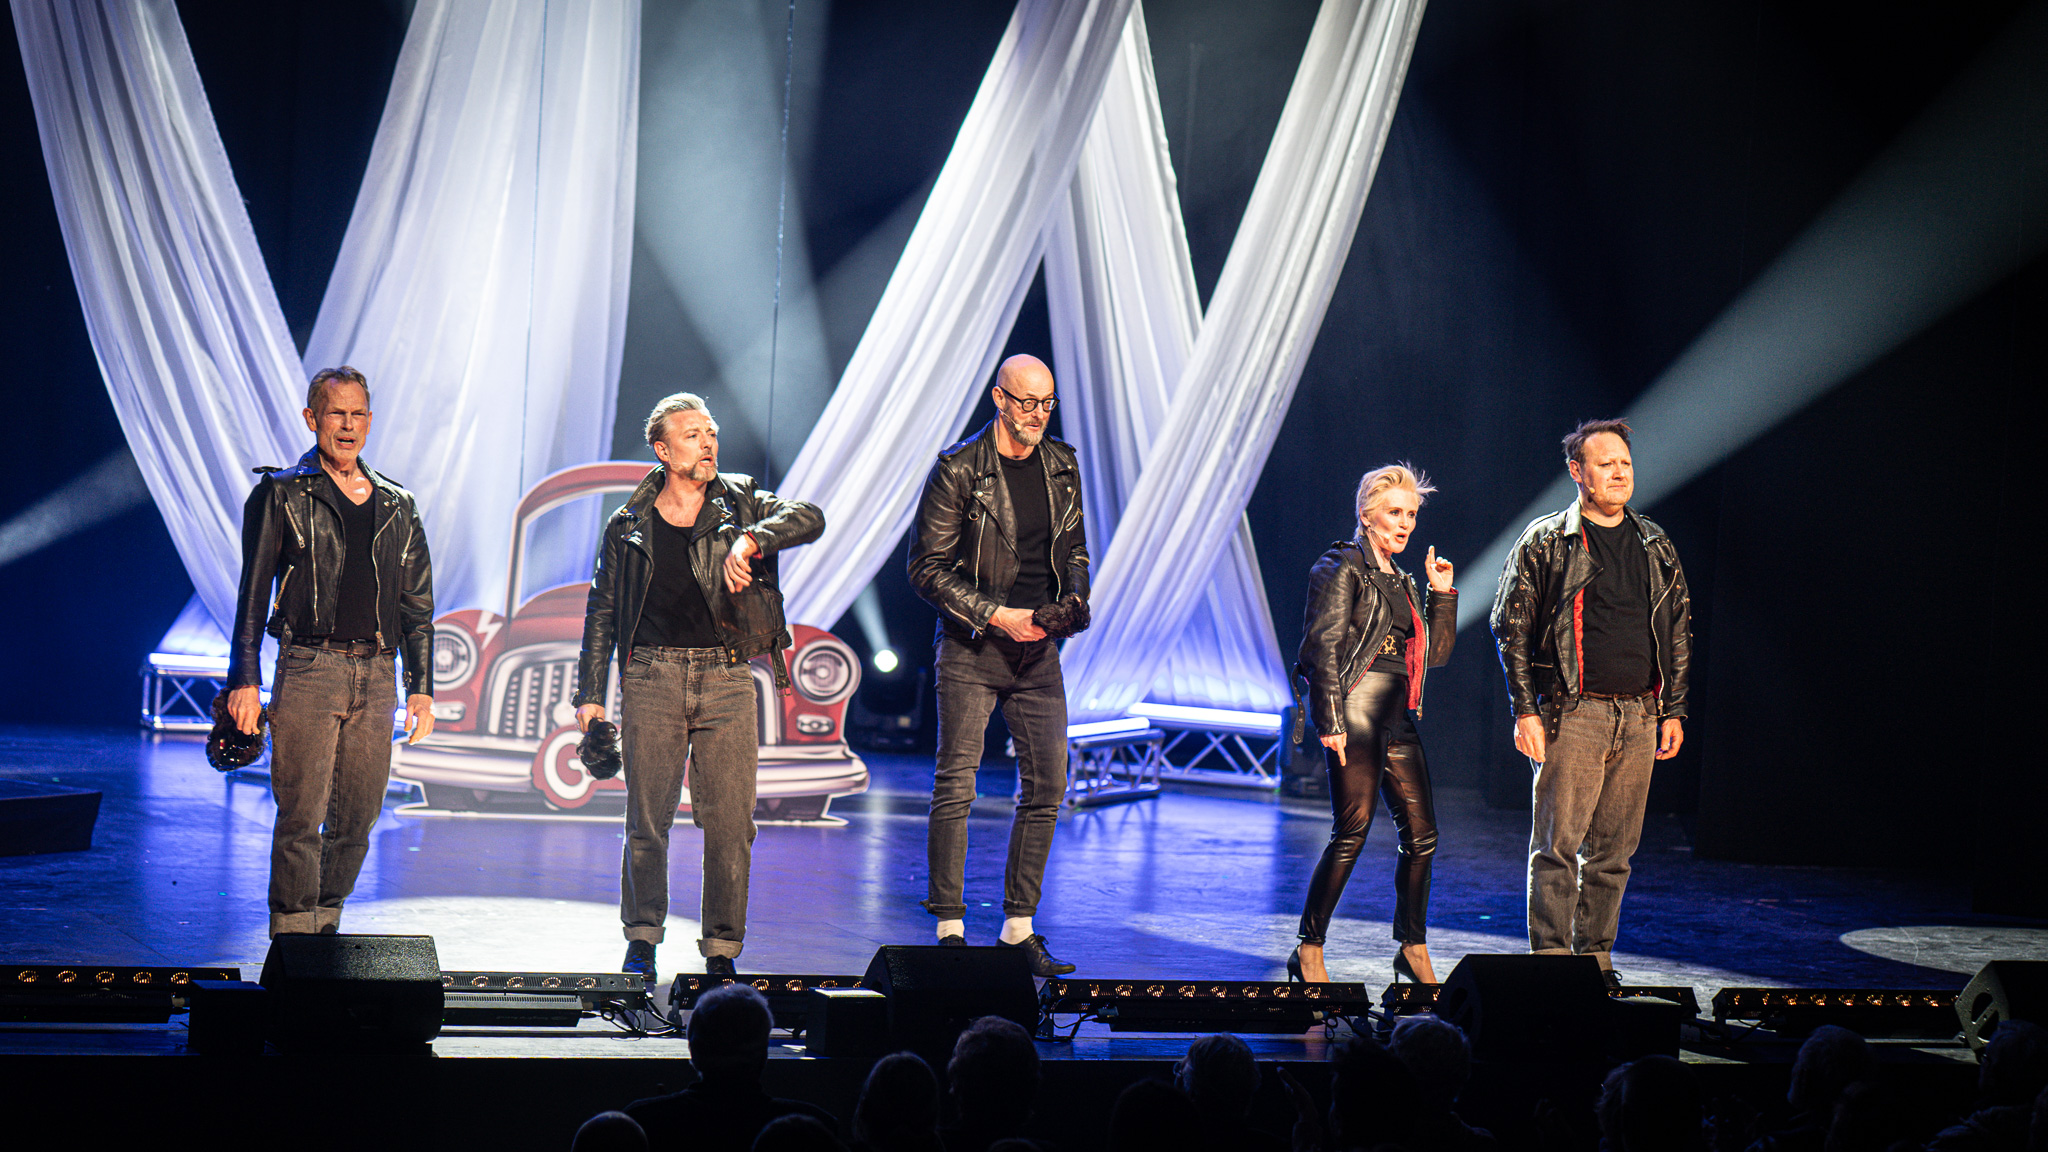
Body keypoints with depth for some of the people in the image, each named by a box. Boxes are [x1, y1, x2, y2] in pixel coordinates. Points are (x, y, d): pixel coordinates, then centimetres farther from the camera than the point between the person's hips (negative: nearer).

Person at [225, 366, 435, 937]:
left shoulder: (397, 507, 16)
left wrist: (421, 688, 10)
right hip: (309, 669, -4)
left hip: (376, 675, 4)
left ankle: (326, 928, 18)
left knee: (357, 820, 6)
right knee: (302, 819, -8)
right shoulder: (282, 495, 5)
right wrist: (245, 680, -8)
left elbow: (417, 605, 17)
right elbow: (253, 594, 1)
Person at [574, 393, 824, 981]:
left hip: (726, 678, 0)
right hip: (652, 676, 0)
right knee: (647, 819, 2)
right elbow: (602, 612, 11)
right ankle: (642, 939, 17)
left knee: (731, 823, -3)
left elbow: (808, 518, -9)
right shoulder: (628, 525, 8)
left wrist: (750, 539, -27)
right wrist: (591, 694, 4)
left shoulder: (742, 502, 8)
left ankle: (721, 951, 7)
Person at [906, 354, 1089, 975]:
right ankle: (949, 926, 3)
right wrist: (996, 615, -16)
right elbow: (927, 567, -9)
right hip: (971, 647, -5)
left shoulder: (1062, 468, 9)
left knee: (1047, 786, 4)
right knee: (955, 786, -5)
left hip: (1037, 647, 6)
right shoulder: (958, 470, -9)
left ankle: (1019, 925, 12)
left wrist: (1075, 598, 0)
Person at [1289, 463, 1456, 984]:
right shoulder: (1342, 567, -3)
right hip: (1354, 711, -8)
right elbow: (1323, 645, -11)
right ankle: (1308, 951, -3)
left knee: (1421, 833, 3)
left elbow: (1436, 653, 22)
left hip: (1397, 716, 8)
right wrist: (1330, 720, -18)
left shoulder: (1399, 581, 21)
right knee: (1352, 831, -11)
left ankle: (1413, 949, 14)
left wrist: (1442, 595, 11)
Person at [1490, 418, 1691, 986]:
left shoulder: (1654, 545, 14)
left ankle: (1595, 958, 16)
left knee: (1614, 849, 7)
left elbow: (1679, 631, 18)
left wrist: (1673, 710, 11)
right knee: (1558, 845, -5)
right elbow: (1511, 627, -2)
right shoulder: (1545, 542, 0)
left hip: (1640, 718, 4)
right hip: (1573, 714, -4)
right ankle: (1551, 960, 1)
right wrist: (1526, 710, -9)